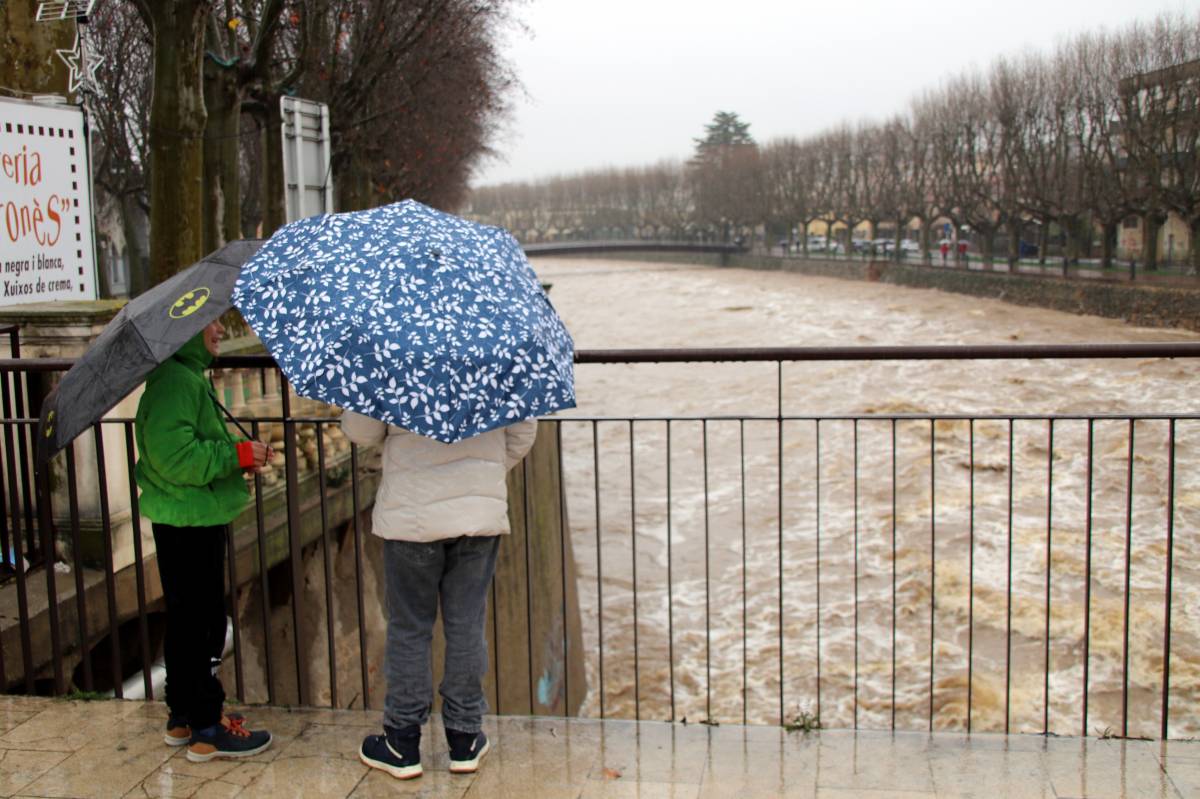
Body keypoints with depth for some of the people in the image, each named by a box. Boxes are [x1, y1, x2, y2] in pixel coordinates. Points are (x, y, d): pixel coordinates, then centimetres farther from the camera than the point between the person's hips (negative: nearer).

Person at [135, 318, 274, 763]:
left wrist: (242, 456, 9)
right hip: (189, 522, -11)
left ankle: (183, 718, 29)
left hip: (190, 520, 11)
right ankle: (206, 730, 7)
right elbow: (174, 456, -26)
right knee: (199, 624, -3)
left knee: (188, 622, 18)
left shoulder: (189, 376, 16)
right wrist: (238, 454, -19)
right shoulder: (175, 382, -18)